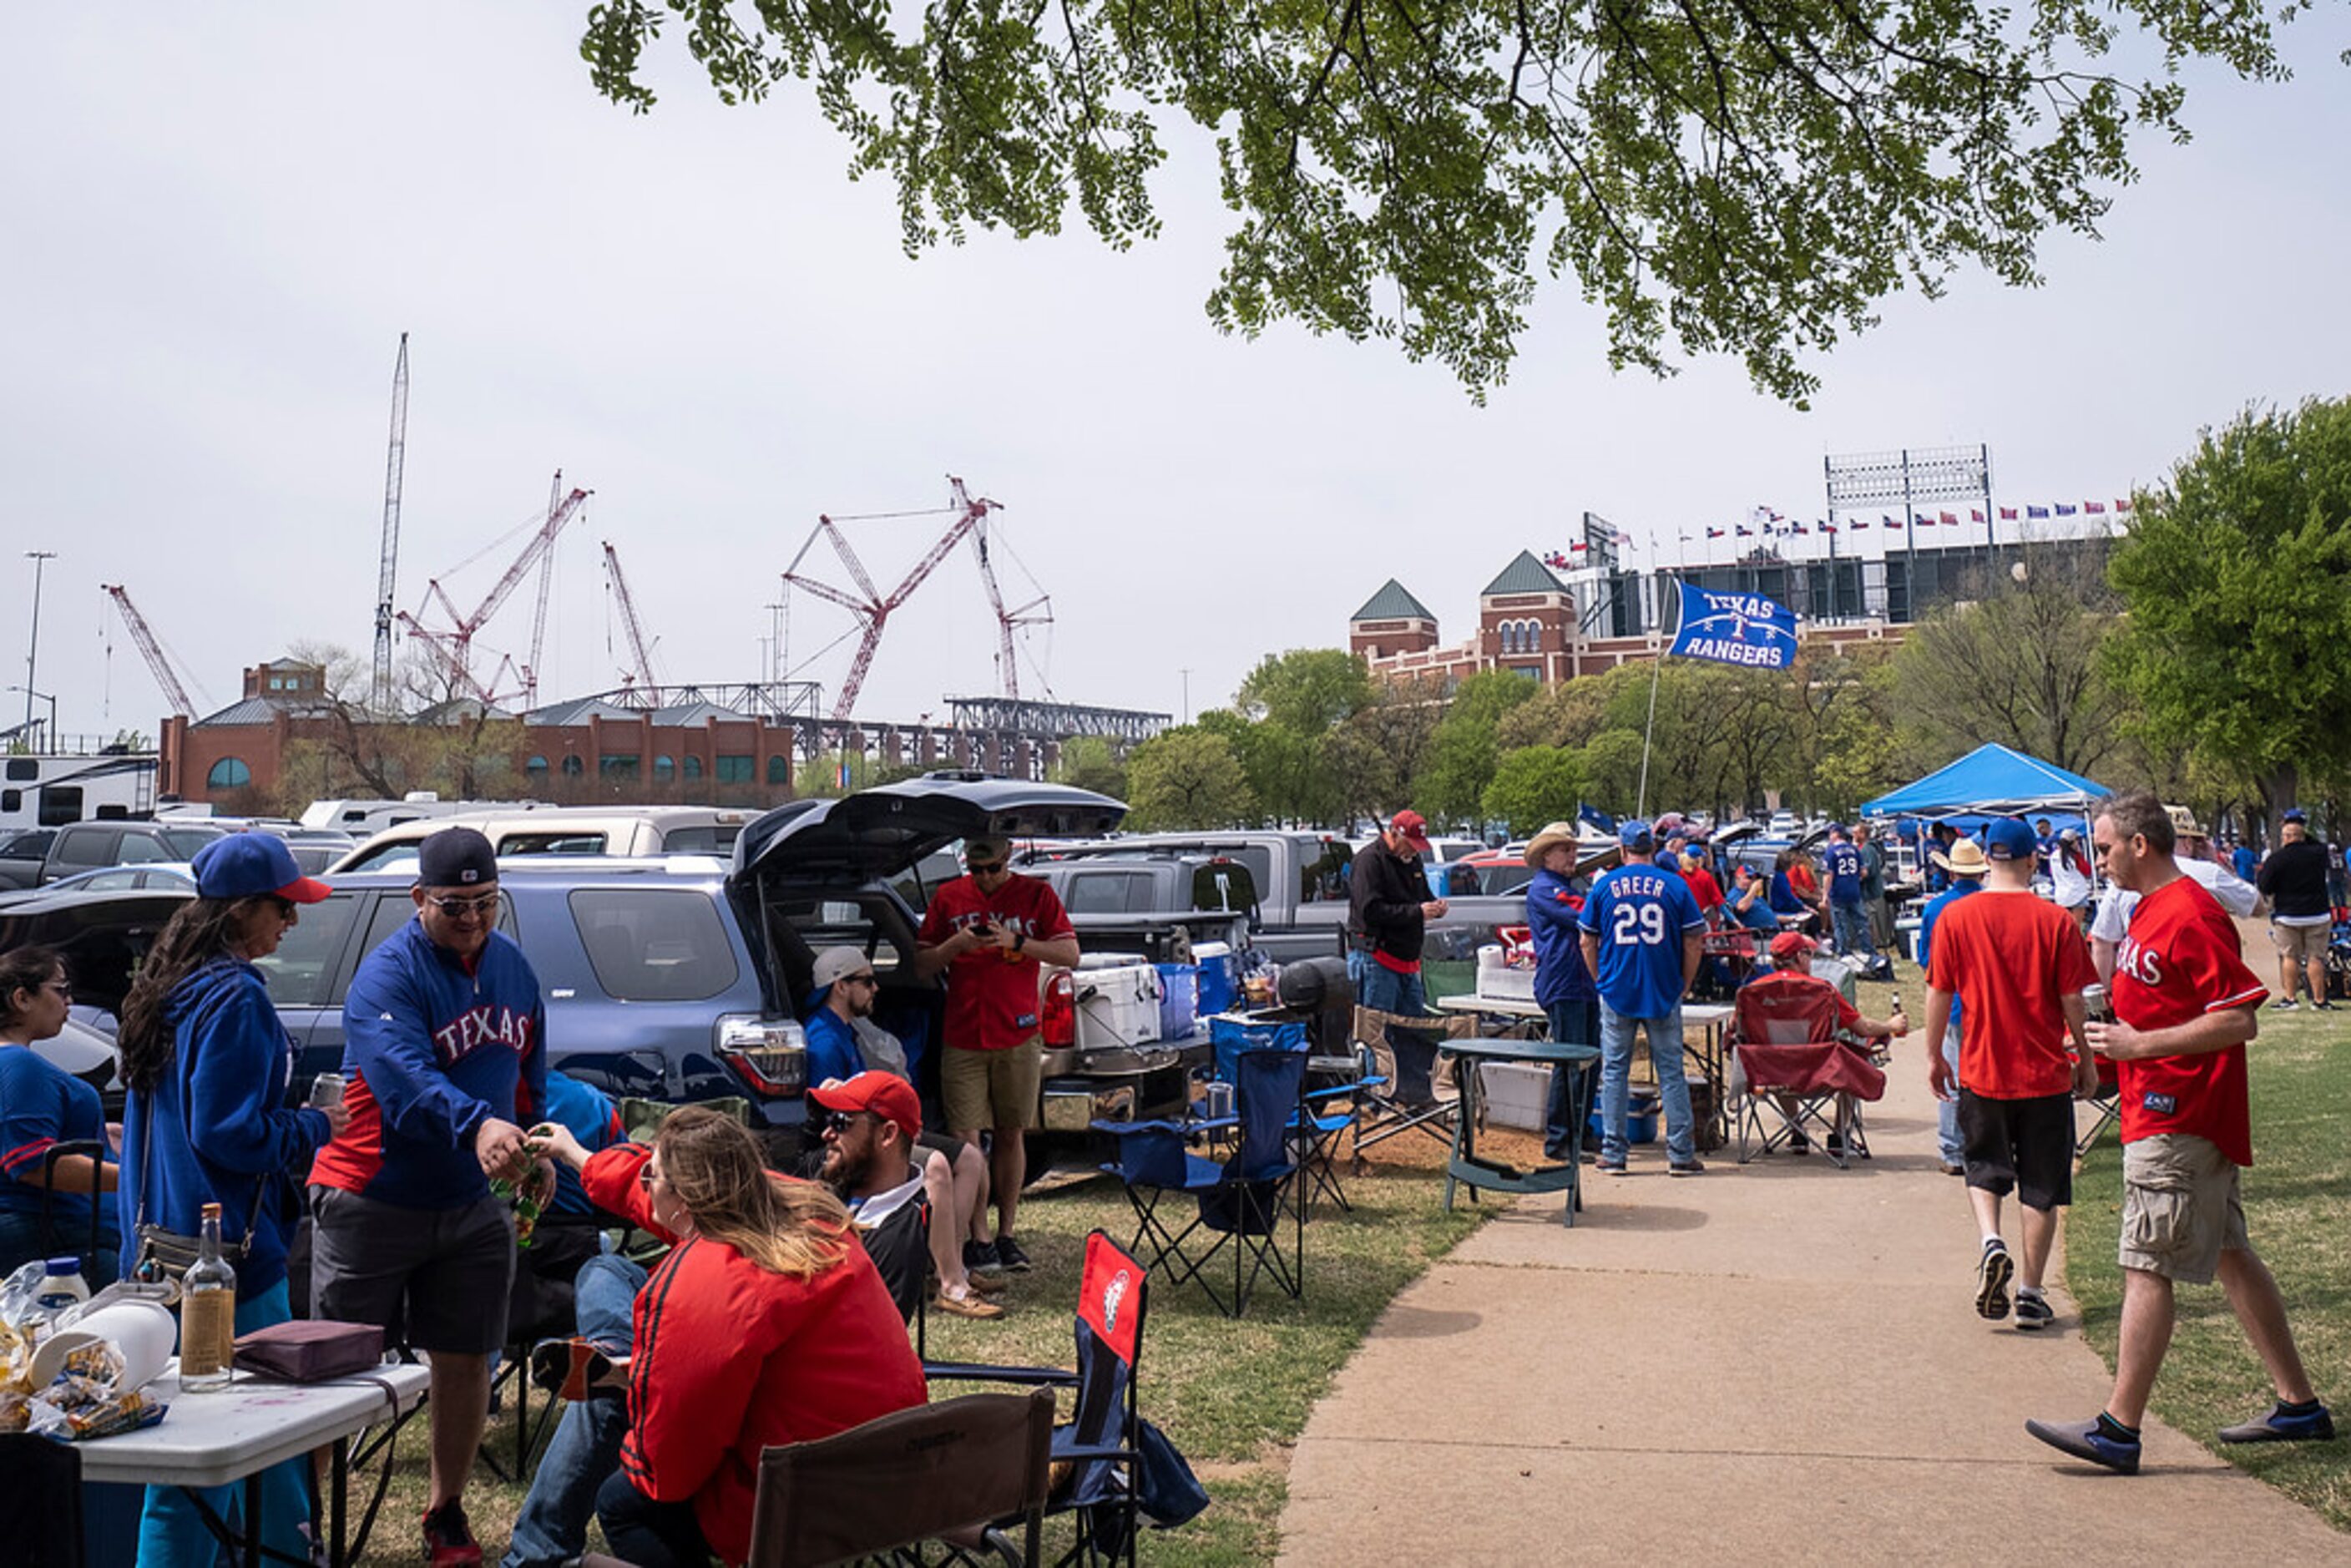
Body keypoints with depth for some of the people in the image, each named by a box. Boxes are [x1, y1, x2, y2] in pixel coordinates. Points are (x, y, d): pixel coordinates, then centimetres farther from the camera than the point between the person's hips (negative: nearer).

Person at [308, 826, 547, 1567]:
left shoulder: (513, 965, 5)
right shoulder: (388, 974, -18)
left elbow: (529, 1070, 18)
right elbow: (406, 1077, -34)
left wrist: (534, 1151, 18)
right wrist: (477, 1126, -50)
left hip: (472, 1202, 6)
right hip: (374, 1197, -6)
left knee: (465, 1360, 10)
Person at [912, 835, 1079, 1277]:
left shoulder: (1035, 895, 4)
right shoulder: (948, 898, 7)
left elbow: (1070, 954, -1)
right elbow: (921, 966, 7)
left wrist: (1017, 943, -15)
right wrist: (956, 945, -12)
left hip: (1018, 1037, 0)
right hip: (963, 1038, 0)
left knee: (1011, 1135, 7)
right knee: (965, 1140, -4)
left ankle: (1006, 1234, 17)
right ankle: (975, 1238, 3)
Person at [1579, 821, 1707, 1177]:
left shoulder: (1604, 886, 0)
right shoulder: (1674, 886, -2)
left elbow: (1587, 942, 3)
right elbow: (1692, 944, -2)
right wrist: (1683, 985, 10)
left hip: (1616, 991, 0)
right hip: (1664, 994, 0)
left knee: (1614, 1071, 8)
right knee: (1671, 1071, 6)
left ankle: (1613, 1154, 9)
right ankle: (1680, 1154, 7)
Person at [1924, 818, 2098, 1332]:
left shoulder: (1955, 917, -6)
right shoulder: (2056, 921, -8)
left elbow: (1940, 994, -1)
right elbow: (2072, 1001, -4)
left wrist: (1934, 1055, 12)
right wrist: (2086, 1060, 10)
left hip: (1982, 1070, 1)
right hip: (2046, 1075, 0)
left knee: (1984, 1166, 19)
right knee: (2041, 1188, 10)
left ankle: (1991, 1242, -7)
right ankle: (2031, 1294, 13)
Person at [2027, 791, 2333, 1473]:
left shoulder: (2191, 915, -18)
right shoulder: (2150, 911, 14)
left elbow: (2240, 1019, -22)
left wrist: (2141, 1045, -22)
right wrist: (2115, 1033, 10)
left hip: (2177, 1126, -10)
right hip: (2176, 1115, 10)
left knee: (2147, 1266, -8)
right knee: (2229, 1255, 15)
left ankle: (2120, 1429, -5)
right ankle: (2298, 1404, 24)